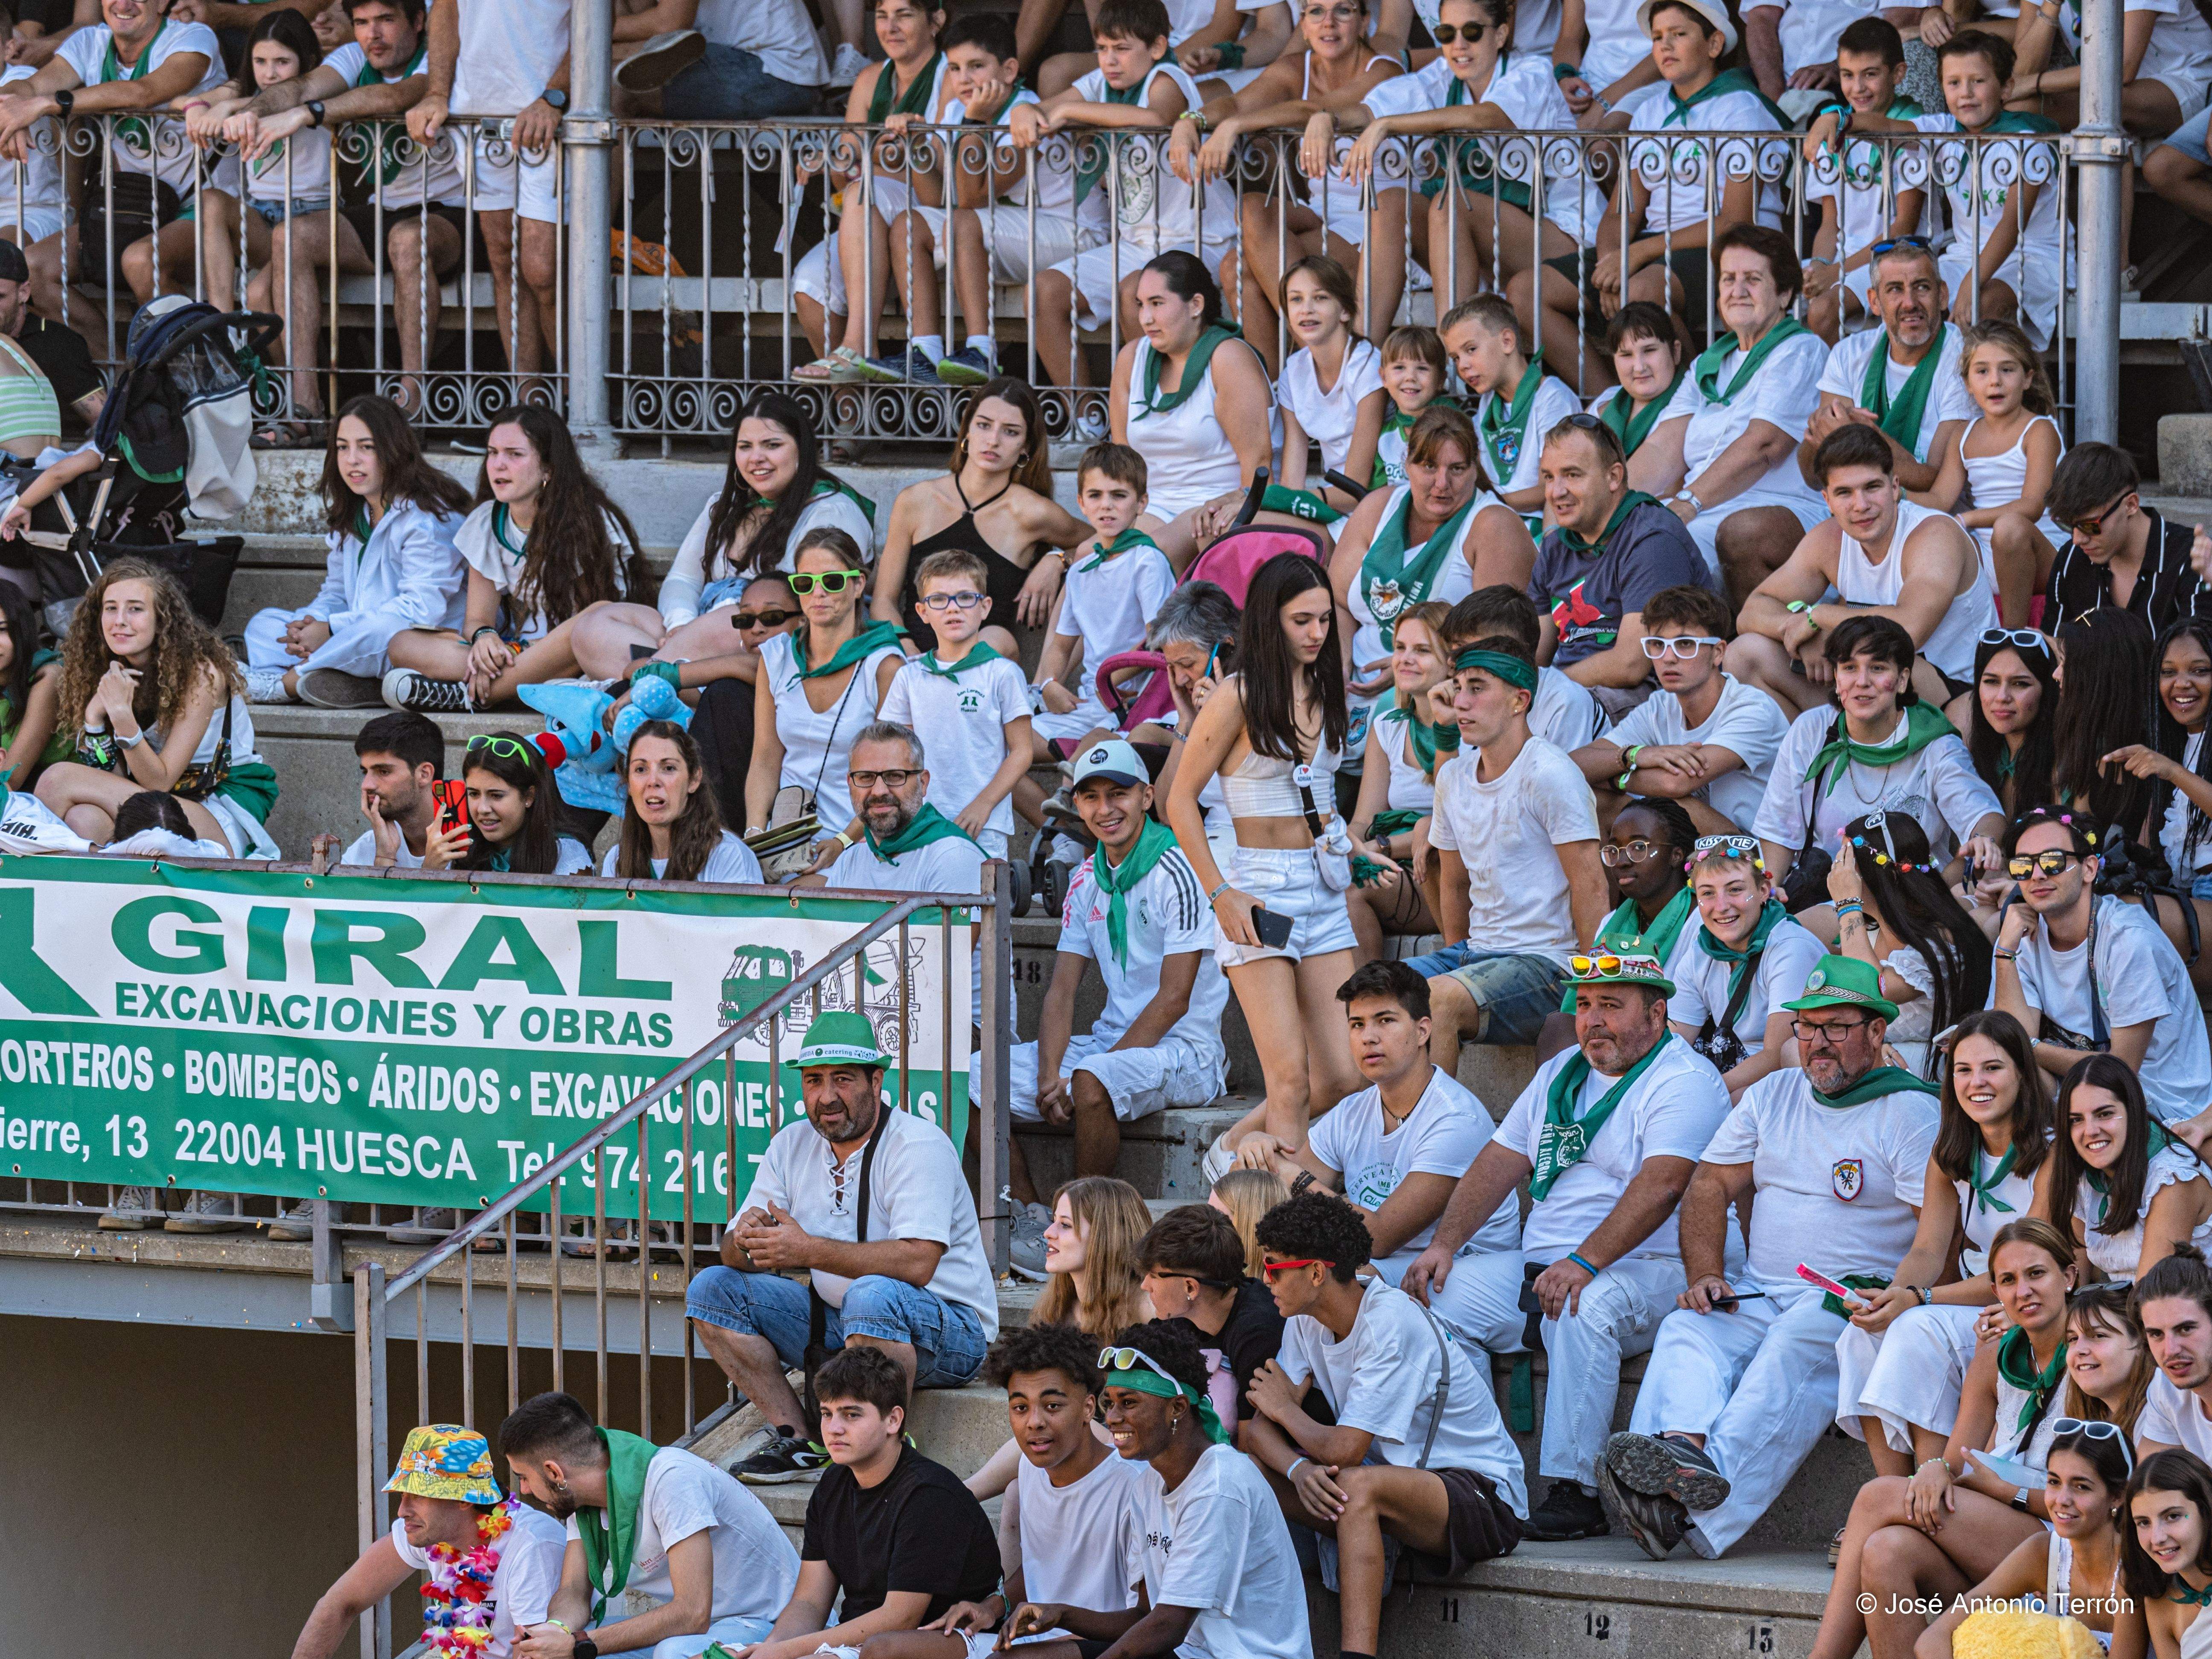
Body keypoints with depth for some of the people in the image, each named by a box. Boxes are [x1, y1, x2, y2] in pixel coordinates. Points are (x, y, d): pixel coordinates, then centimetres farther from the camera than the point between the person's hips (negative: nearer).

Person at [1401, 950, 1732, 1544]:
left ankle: (1575, 1492, -36)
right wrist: (1445, 1244, 1)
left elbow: (1660, 1187, -21)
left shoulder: (1685, 1081, -7)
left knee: (1582, 1311, -38)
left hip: (1643, 1269, -8)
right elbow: (1501, 1161, 17)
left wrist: (1586, 1262, -32)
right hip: (1538, 1266, 8)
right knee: (1437, 1295, -11)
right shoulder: (1562, 1073, 19)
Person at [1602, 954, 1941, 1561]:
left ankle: (1689, 1511, -57)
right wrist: (1705, 1277, 2)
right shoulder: (1773, 1095, 20)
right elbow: (1709, 1187, 19)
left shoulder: (1910, 1112, 2)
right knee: (1688, 1332, -26)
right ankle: (1683, 1446, -56)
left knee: (1793, 1349, -37)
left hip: (1854, 1302, -6)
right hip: (1759, 1299, 6)